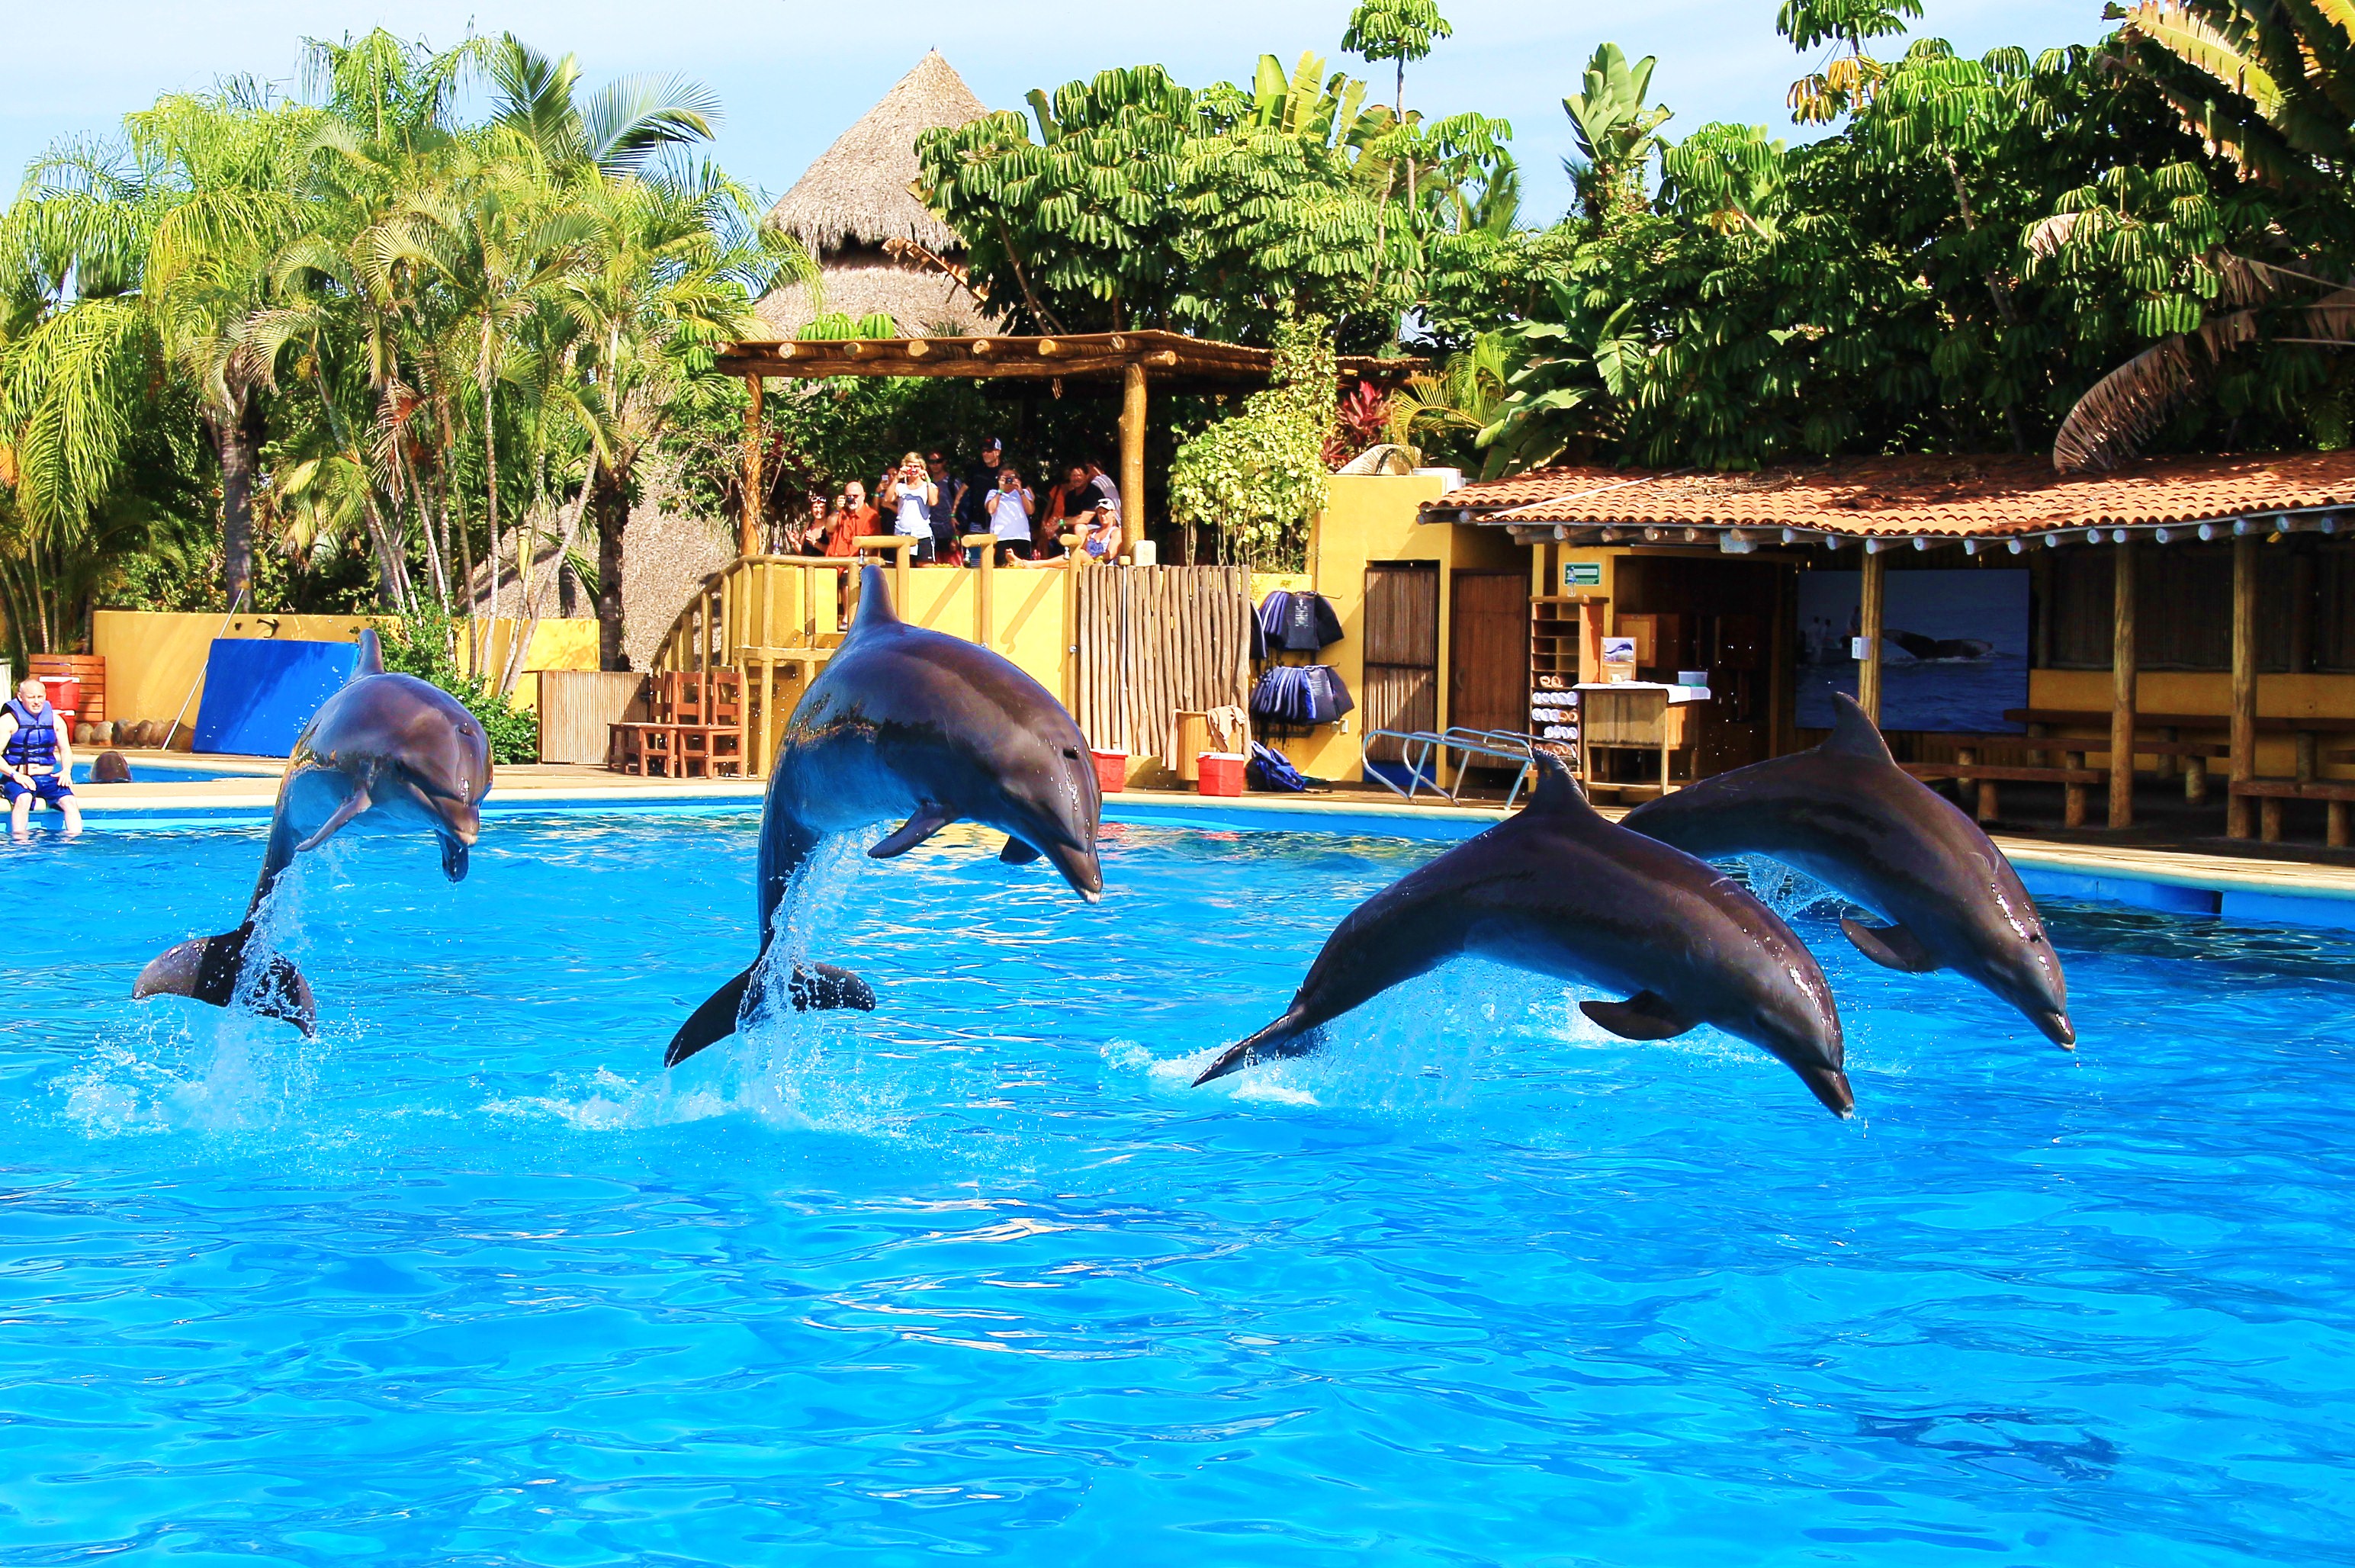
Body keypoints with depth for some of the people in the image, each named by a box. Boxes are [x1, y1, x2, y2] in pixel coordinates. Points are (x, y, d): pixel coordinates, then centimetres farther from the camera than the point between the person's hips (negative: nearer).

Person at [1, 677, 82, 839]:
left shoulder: (55, 720, 11)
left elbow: (65, 750, 18)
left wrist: (66, 771, -3)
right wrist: (15, 774, -22)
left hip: (47, 777, 4)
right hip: (18, 779, -4)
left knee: (69, 800, -23)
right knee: (23, 798, -36)